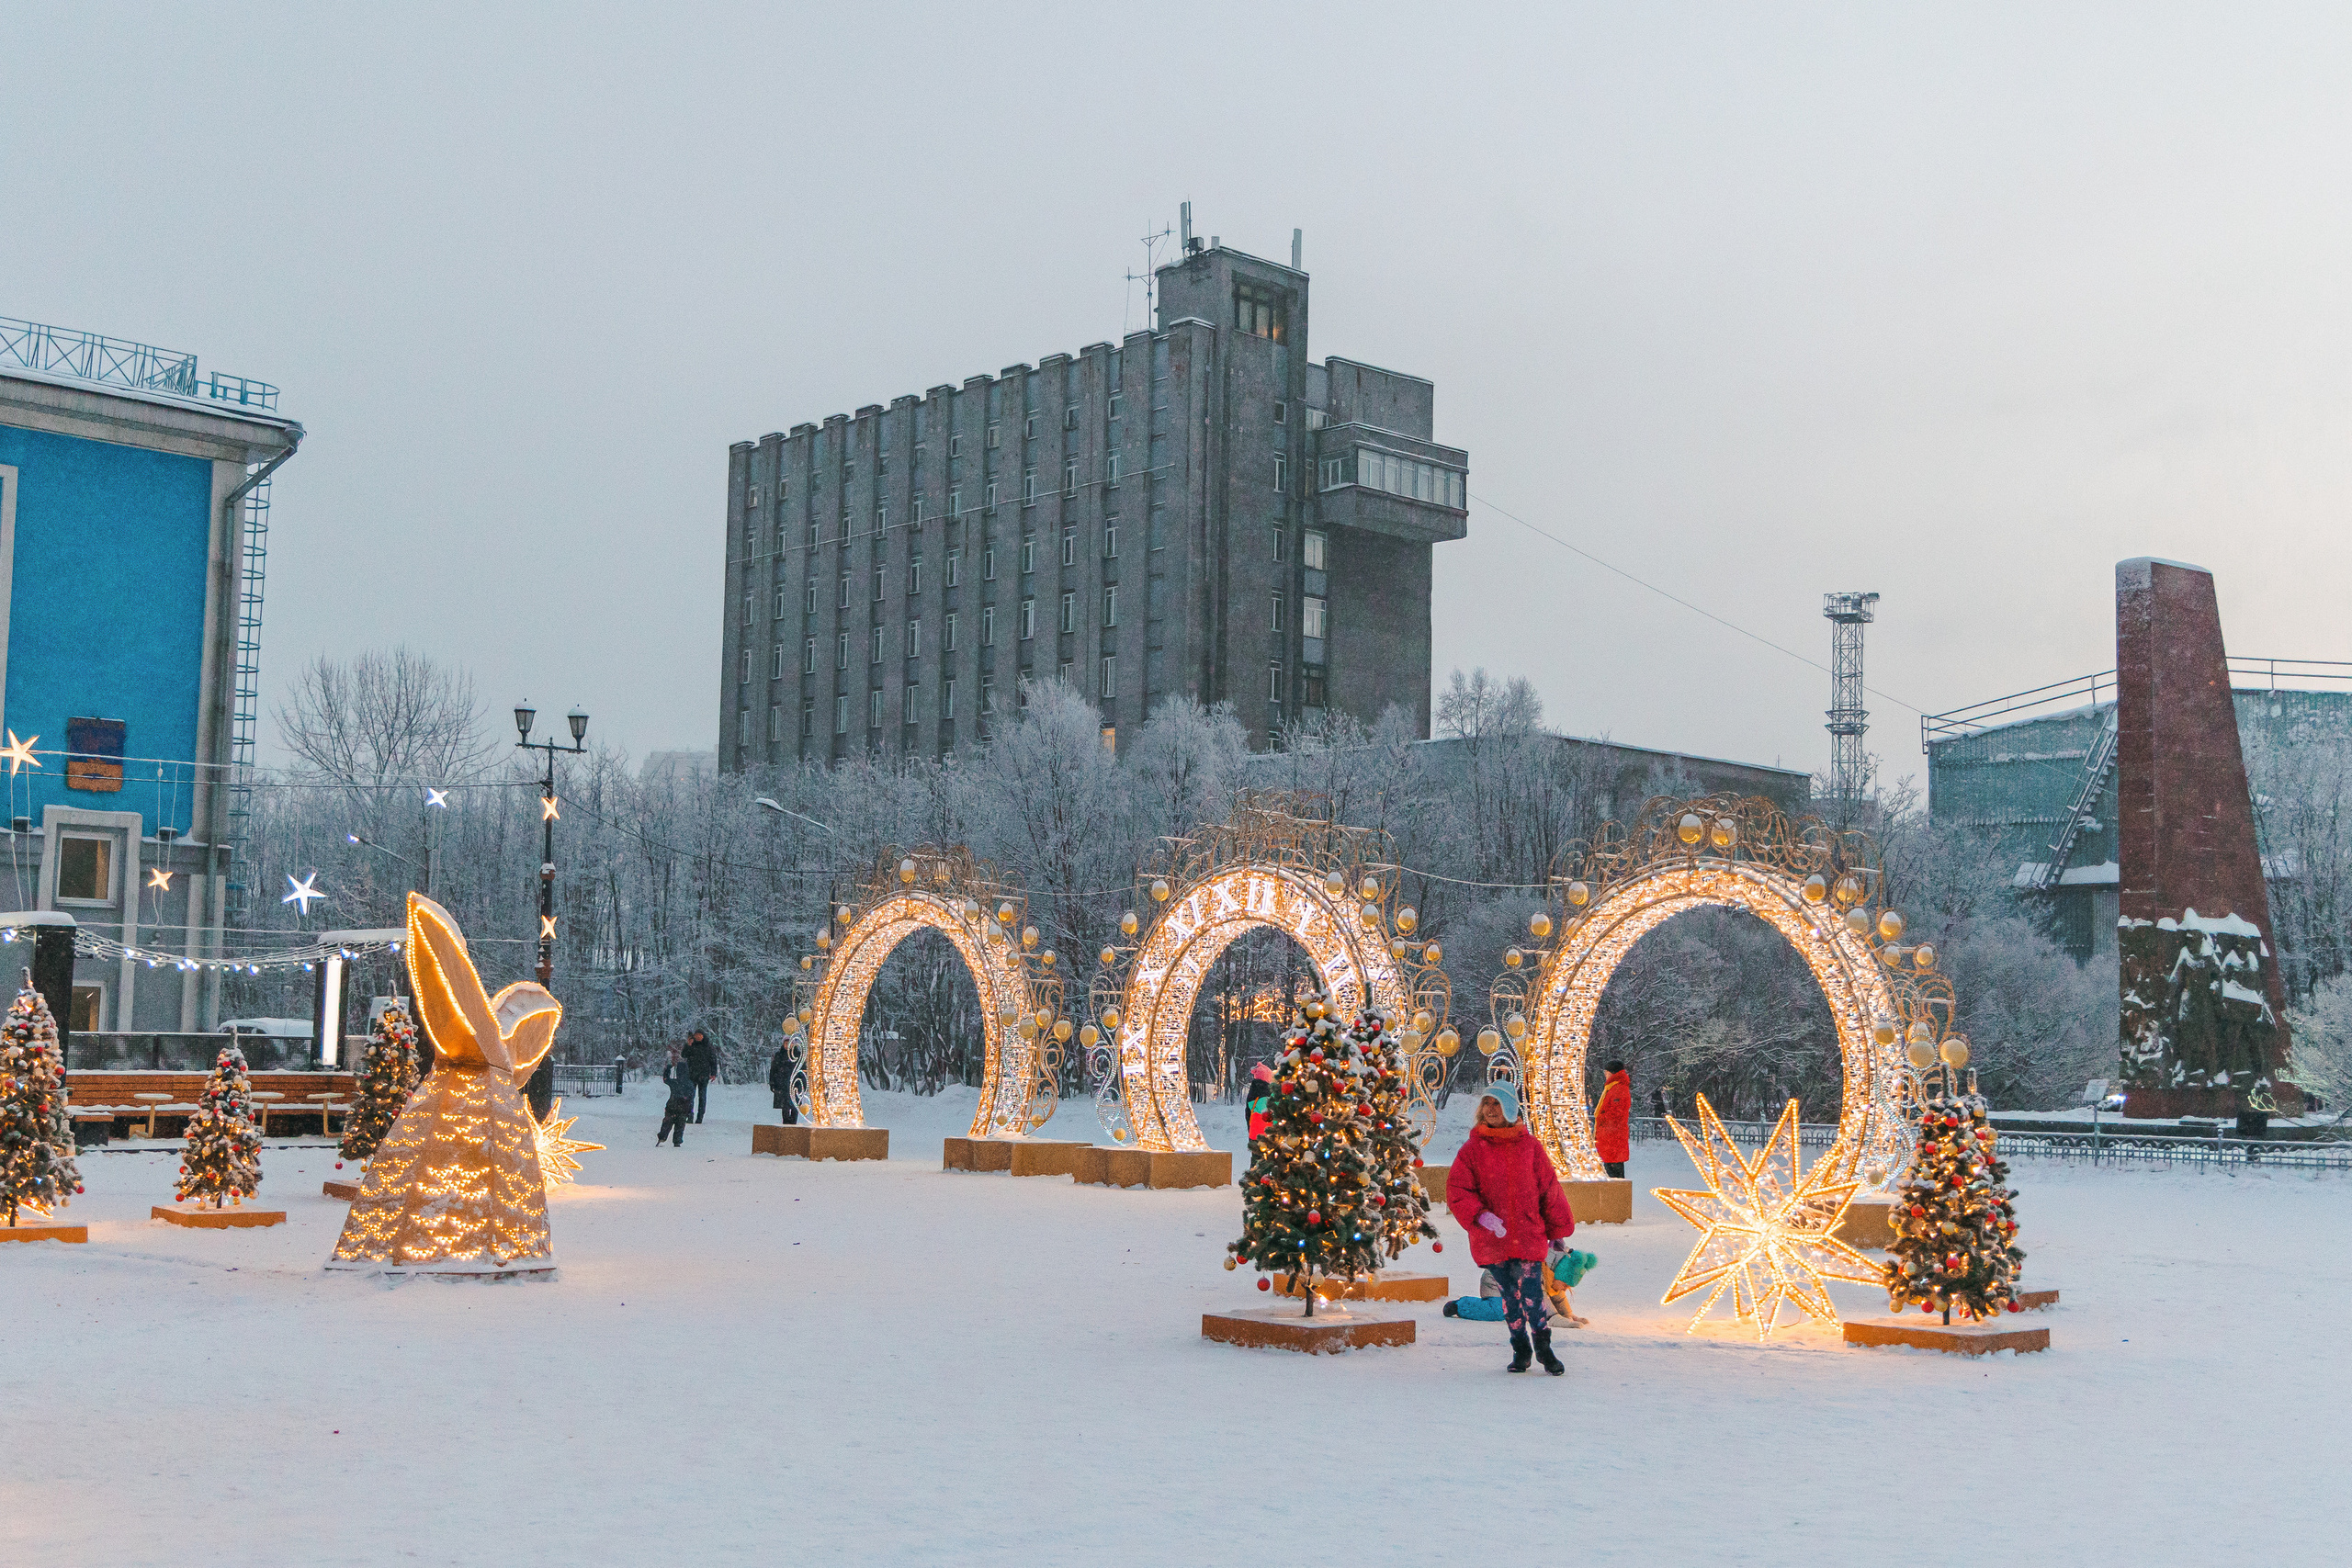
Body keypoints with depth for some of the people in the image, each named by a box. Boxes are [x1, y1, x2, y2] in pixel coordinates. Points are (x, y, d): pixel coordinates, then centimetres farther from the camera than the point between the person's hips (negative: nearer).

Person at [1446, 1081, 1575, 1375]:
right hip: (1492, 1238, 1)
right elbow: (1456, 1189, -1)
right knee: (1509, 1294, 8)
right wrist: (1479, 1215, -17)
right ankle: (1520, 1348, 25)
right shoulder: (1473, 1149, 3)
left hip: (1529, 1235, -1)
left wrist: (1557, 1229, 14)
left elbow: (1550, 1188, 11)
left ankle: (1542, 1347, 11)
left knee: (1532, 1293, -8)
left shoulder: (1530, 1145, 5)